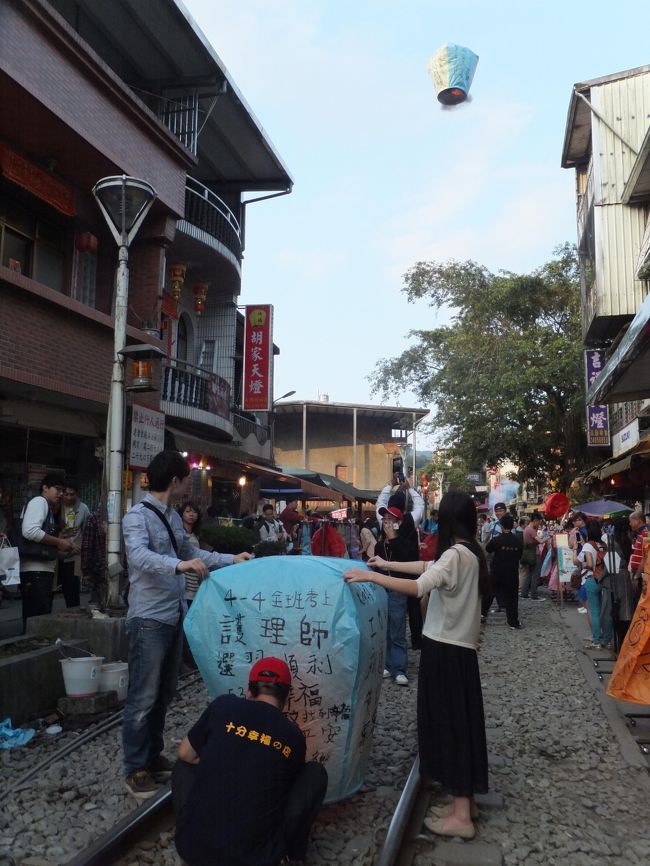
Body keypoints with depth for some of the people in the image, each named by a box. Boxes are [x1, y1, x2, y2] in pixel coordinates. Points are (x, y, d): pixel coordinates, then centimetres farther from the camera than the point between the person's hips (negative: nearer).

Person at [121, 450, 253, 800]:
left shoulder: (174, 517, 12)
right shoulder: (137, 516, -14)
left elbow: (192, 552, 23)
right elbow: (139, 556, -31)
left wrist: (231, 559, 17)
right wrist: (179, 565, -46)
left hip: (174, 616, 9)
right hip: (149, 619, -9)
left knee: (164, 693, 17)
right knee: (143, 697, -1)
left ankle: (153, 755, 31)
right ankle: (135, 769, 12)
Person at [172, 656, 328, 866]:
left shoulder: (223, 705, 1)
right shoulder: (295, 737, 4)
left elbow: (185, 754, 14)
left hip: (193, 848, 1)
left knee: (184, 766, 27)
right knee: (315, 772, 15)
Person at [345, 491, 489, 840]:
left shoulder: (456, 554, -20)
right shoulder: (468, 552, 8)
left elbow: (418, 587, -32)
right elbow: (428, 568, 20)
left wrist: (370, 576, -27)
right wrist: (388, 564, 25)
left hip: (447, 650, -9)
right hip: (458, 647, 9)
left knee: (450, 724, 0)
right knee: (457, 723, 16)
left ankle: (461, 816, 9)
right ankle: (464, 800, 28)